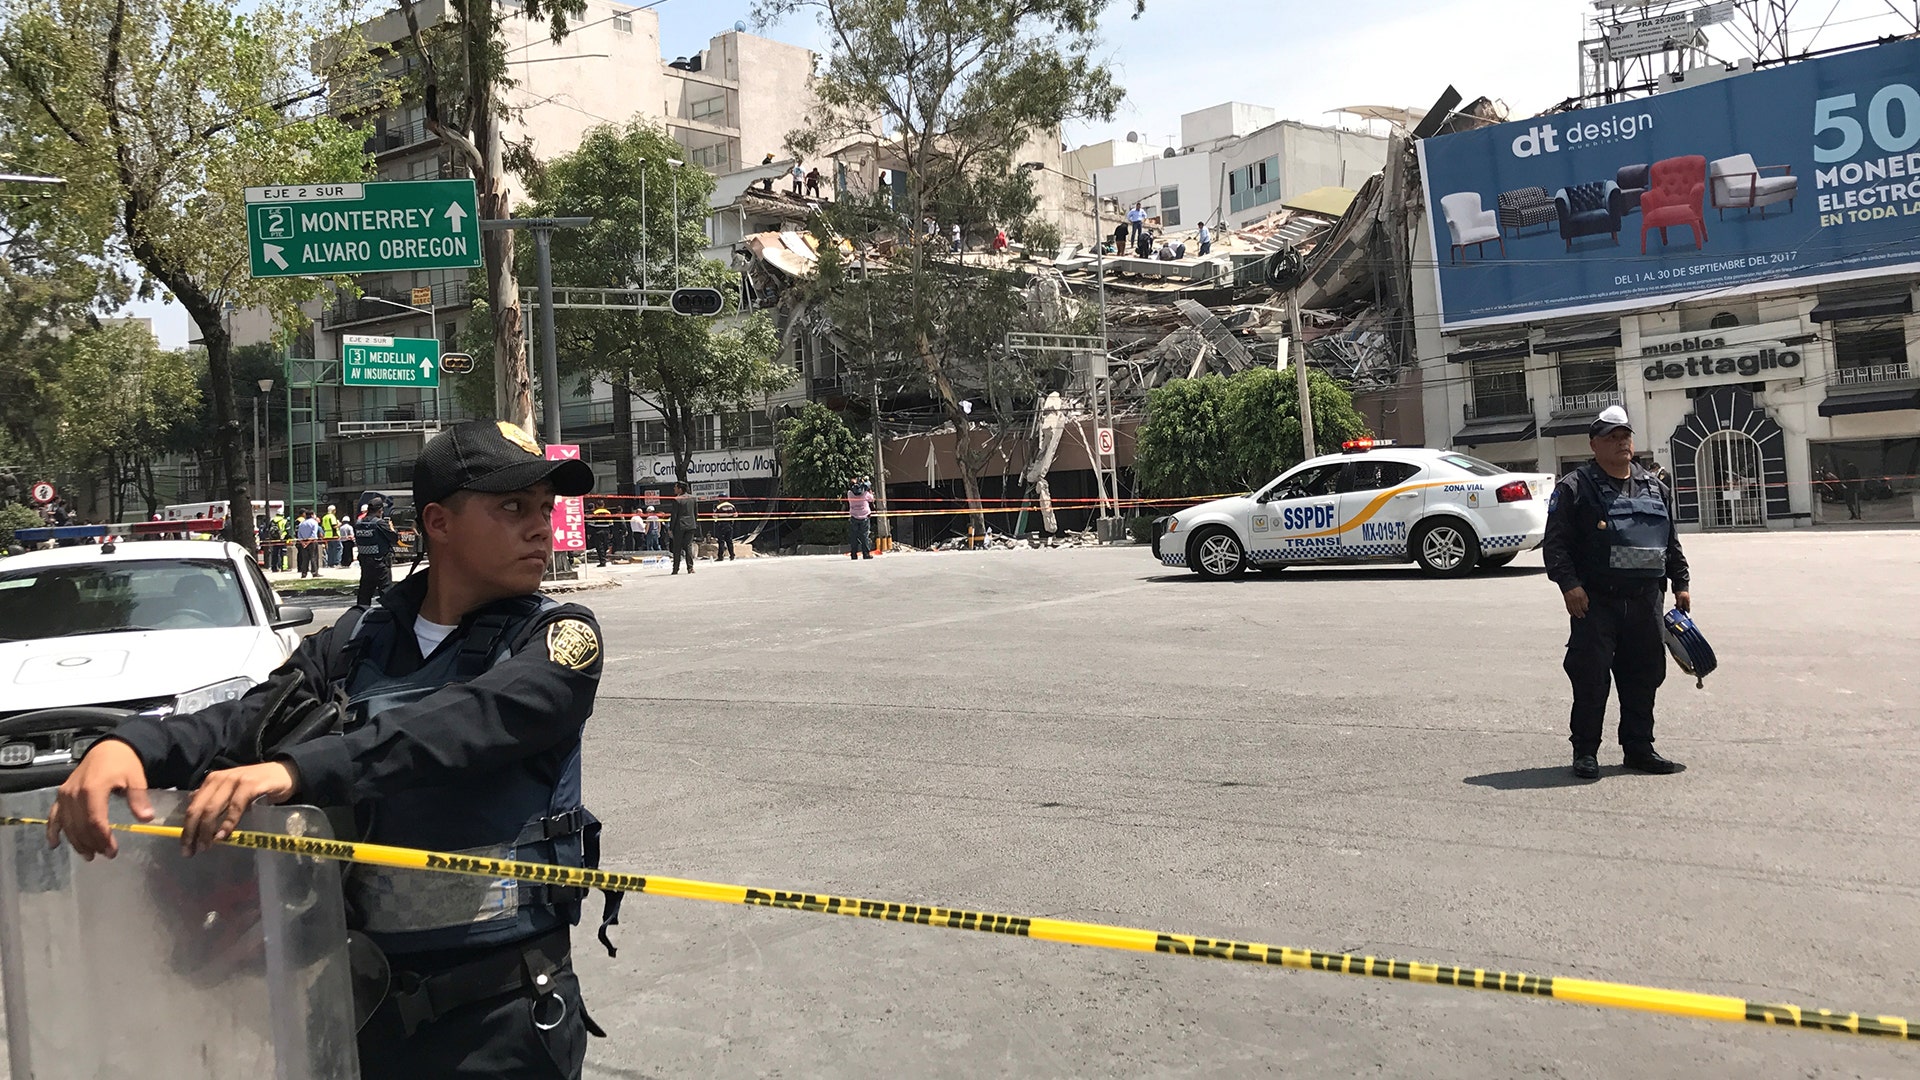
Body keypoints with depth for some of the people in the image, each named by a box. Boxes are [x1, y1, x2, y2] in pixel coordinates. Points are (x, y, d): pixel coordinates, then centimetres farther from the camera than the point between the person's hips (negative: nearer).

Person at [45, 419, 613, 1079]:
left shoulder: (560, 639, -8)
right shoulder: (361, 640, 4)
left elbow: (472, 721, -25)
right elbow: (254, 716, -7)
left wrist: (296, 771, -36)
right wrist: (131, 745, -27)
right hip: (366, 984, 4)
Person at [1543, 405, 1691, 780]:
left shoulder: (1654, 487, 17)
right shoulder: (1575, 488, -1)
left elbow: (1672, 542, 23)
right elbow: (1555, 543, -7)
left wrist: (1681, 583, 16)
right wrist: (1569, 583, -18)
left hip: (1645, 601, 5)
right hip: (1595, 601, -5)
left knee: (1644, 676, 9)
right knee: (1590, 678, -4)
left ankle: (1639, 748, 20)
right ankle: (1585, 752, 6)